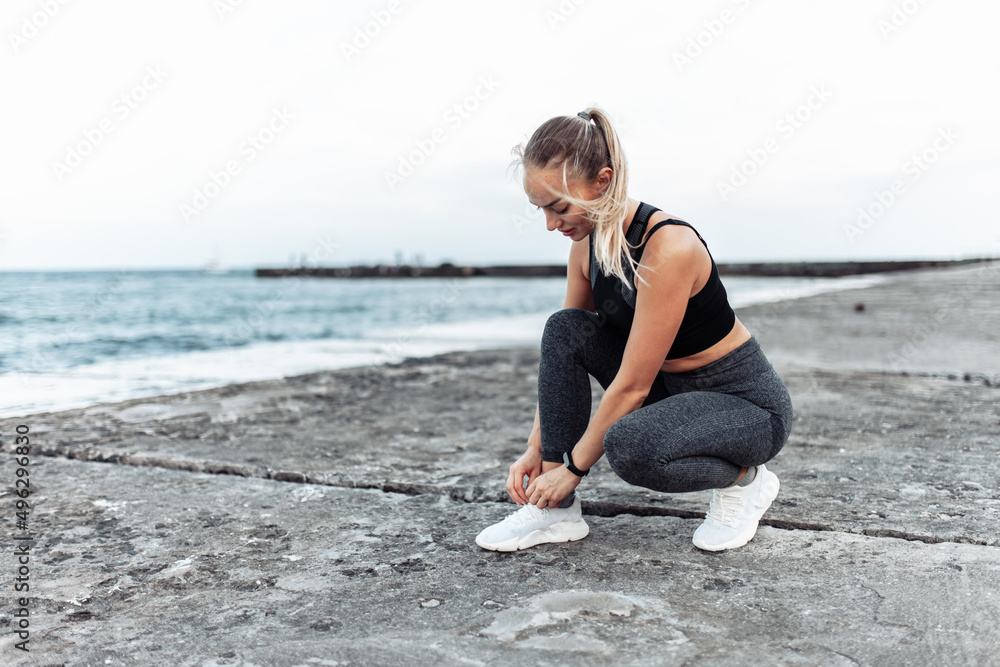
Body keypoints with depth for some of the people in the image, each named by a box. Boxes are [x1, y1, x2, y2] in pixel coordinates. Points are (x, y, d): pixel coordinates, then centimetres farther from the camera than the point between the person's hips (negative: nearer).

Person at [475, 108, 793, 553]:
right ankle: (558, 512, -6)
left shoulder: (668, 246, -30)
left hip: (749, 402, -7)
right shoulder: (587, 244, -5)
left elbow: (632, 385, -26)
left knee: (628, 447, -35)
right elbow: (562, 350, 3)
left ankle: (744, 480, -1)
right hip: (673, 389, 8)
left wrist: (572, 468, -17)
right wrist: (536, 448, 0)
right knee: (565, 328, -12)